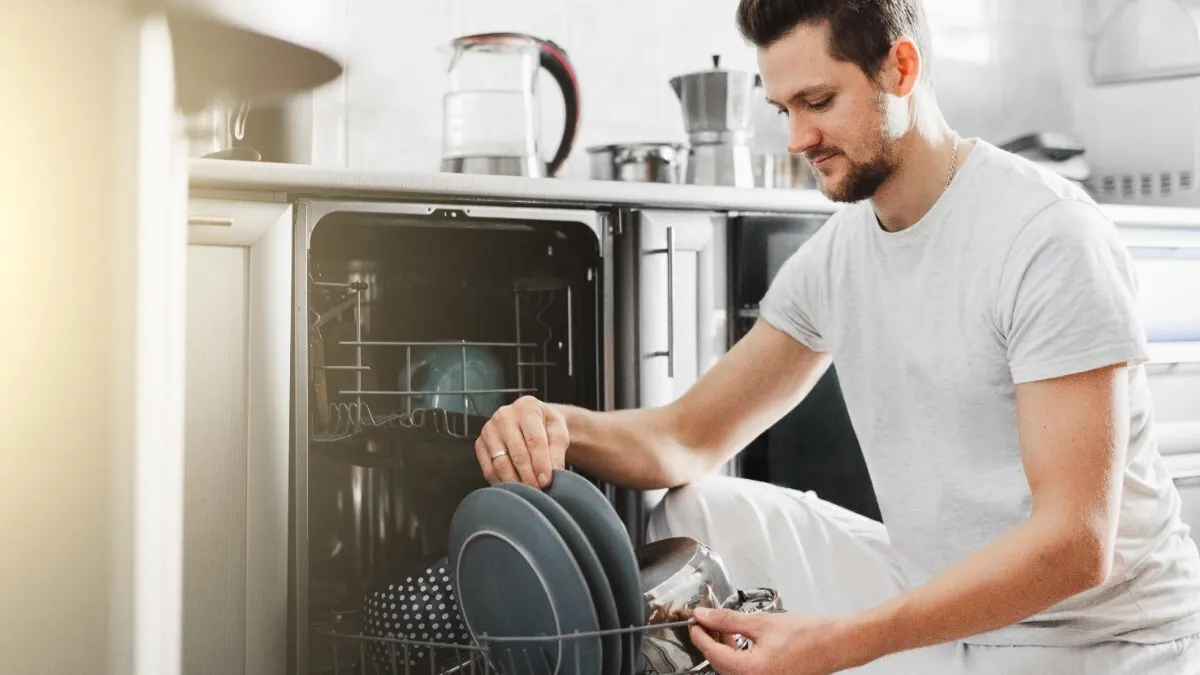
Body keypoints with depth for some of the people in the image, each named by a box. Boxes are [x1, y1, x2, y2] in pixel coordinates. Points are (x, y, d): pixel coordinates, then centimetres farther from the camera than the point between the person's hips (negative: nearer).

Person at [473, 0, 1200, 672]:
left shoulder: (1050, 238, -20)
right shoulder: (834, 257, 2)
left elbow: (1075, 544, -25)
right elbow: (690, 439, 3)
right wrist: (562, 427, -18)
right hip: (935, 601, 6)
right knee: (694, 512, -4)